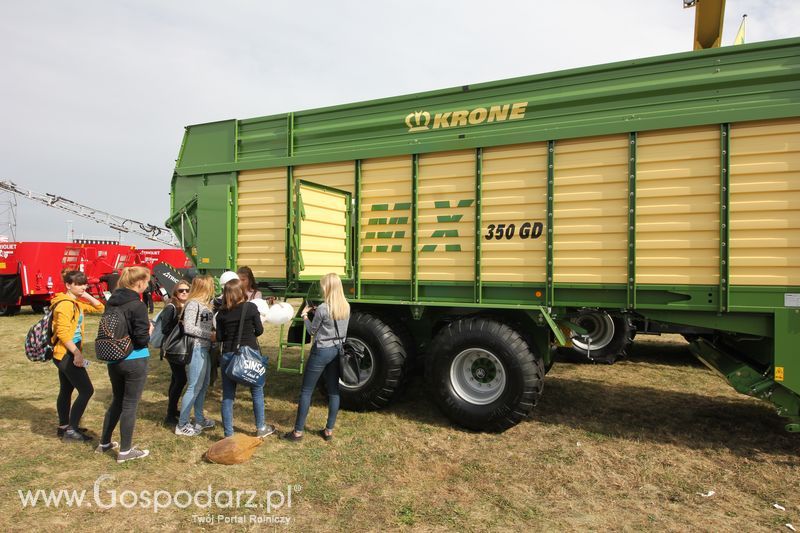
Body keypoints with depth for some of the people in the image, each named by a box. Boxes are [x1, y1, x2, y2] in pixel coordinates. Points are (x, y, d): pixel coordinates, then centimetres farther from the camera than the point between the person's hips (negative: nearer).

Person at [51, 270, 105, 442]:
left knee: (66, 390, 18)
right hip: (66, 354, -10)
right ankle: (71, 430, 0)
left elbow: (100, 308, 17)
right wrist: (77, 353, -24)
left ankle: (63, 427, 30)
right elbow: (62, 333, -24)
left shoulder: (77, 303, 10)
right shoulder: (65, 304, -19)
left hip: (66, 354, 10)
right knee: (86, 390, -7)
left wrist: (87, 296, 4)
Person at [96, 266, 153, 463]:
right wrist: (149, 331, 0)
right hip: (134, 361, -7)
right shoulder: (138, 305, -19)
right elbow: (142, 339, -19)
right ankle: (125, 451, 15)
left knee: (117, 400, 23)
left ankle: (104, 443, 35)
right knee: (130, 405, 4)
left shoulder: (111, 301, 4)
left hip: (113, 359, 7)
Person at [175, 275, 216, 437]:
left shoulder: (204, 304, 11)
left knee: (203, 385, 17)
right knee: (194, 387, -3)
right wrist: (210, 335, -17)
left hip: (205, 348, 9)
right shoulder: (193, 304, -14)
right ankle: (182, 425, 9)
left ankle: (199, 420, 30)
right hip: (196, 349, -9)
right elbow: (188, 328, -21)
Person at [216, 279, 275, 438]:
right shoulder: (251, 307, -7)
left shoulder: (221, 313, 0)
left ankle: (228, 434, 15)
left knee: (228, 395, 10)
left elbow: (219, 337, 2)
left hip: (229, 355, 2)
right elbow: (259, 330, -1)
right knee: (257, 392, 15)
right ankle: (260, 428, 28)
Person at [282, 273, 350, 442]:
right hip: (338, 350, 6)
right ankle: (329, 430, 19)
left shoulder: (323, 309, -18)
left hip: (322, 351, -6)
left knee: (306, 390, 5)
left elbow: (312, 331, -5)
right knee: (334, 390, 12)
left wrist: (305, 315, 8)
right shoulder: (346, 307, 1)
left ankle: (298, 431, 11)